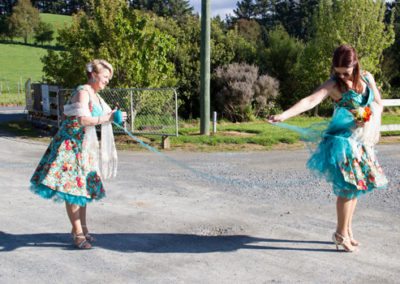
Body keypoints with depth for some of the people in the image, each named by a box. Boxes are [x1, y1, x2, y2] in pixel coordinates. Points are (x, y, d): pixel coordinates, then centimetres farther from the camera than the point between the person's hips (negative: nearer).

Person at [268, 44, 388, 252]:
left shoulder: (367, 78, 4)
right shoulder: (334, 84, -12)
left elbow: (379, 104, 14)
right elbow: (310, 101, -25)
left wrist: (371, 120, -5)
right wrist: (284, 115, -39)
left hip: (362, 140, 6)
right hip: (342, 141, -6)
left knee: (356, 186, 11)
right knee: (349, 186, -8)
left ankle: (347, 230, 24)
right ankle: (341, 234, 5)